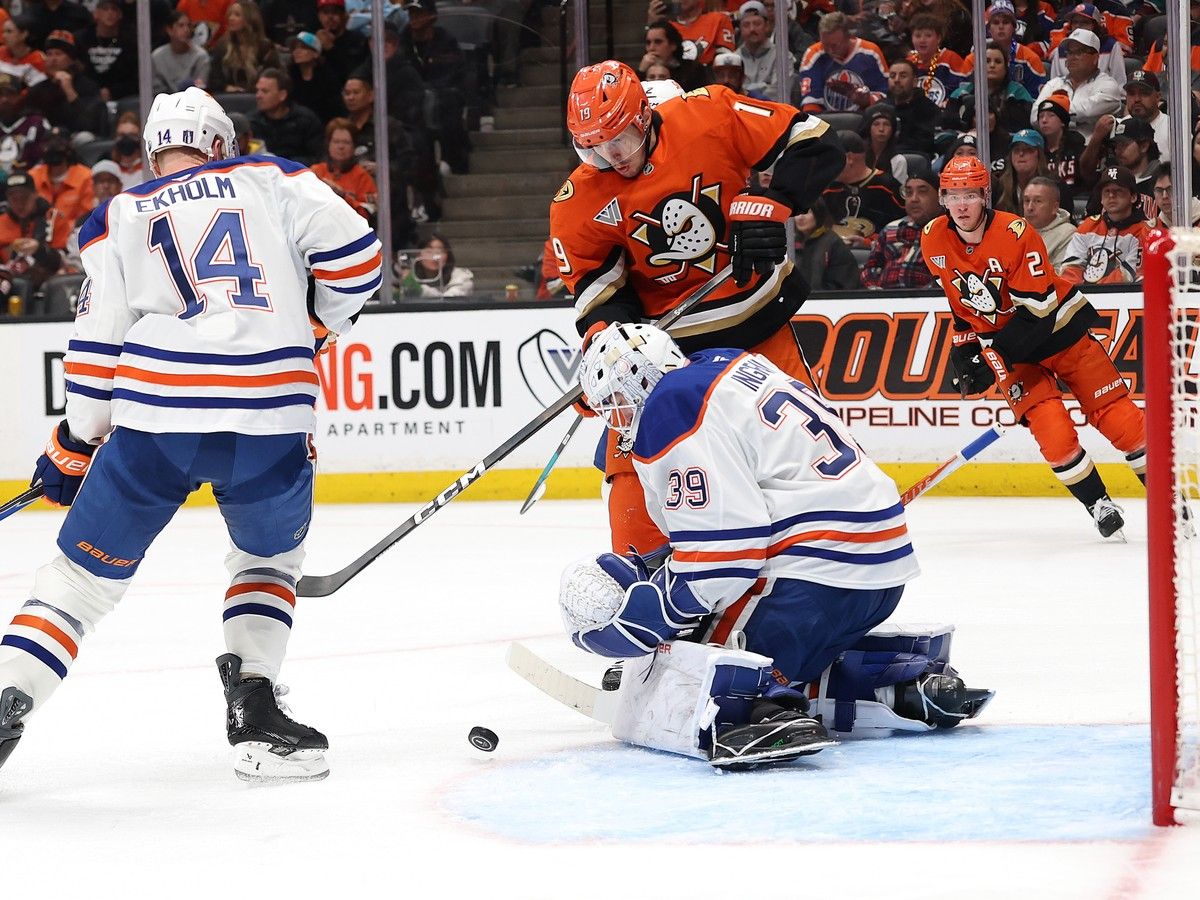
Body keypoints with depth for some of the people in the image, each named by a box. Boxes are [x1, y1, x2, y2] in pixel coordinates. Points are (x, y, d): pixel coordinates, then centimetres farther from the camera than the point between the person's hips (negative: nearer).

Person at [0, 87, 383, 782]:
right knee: (271, 555, 25)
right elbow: (356, 254, 6)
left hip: (154, 417, 0)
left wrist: (73, 449, 22)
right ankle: (255, 709, 9)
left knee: (87, 569, 11)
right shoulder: (272, 179, 15)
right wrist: (314, 327, 24)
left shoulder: (121, 218, 16)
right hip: (272, 419, 0)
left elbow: (98, 343, 12)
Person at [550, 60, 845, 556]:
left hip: (757, 308, 0)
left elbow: (814, 141, -13)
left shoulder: (709, 117, -16)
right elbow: (593, 286, -5)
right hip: (666, 334, 0)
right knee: (633, 452, -10)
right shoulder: (579, 203, -10)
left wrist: (770, 203, -25)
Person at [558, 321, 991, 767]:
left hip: (815, 576, -10)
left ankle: (767, 716, -42)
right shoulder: (730, 365, 19)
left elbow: (720, 555, -16)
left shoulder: (671, 413, -10)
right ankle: (908, 685, 14)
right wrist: (650, 568, 21)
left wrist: (642, 612, -9)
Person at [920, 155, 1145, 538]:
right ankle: (1099, 505, -1)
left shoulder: (1016, 234, -26)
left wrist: (995, 357, -29)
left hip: (1057, 327, -3)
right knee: (1051, 430, -15)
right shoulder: (933, 240, -10)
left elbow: (1038, 307, -26)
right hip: (996, 338, 3)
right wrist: (964, 345, 3)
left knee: (1115, 413, -5)